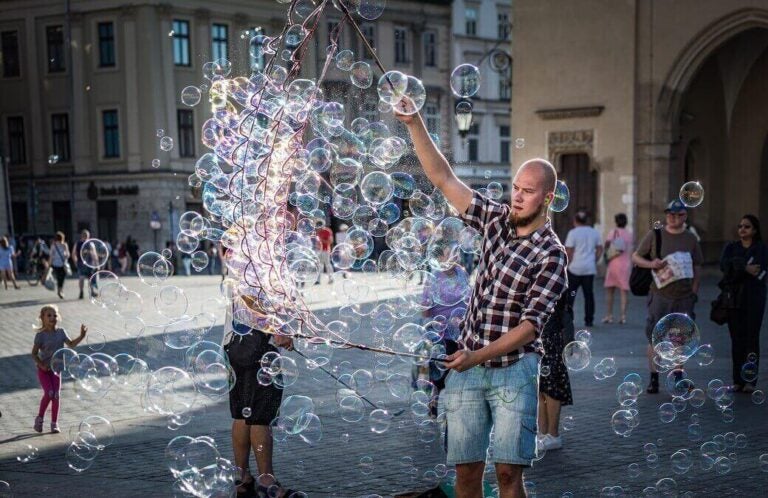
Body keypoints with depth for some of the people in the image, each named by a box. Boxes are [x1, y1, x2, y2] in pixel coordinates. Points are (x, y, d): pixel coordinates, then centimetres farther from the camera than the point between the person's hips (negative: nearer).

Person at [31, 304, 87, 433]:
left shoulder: (61, 332, 1)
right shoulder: (41, 335, -11)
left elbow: (71, 344, 10)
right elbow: (34, 353, -8)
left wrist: (81, 336, -3)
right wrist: (41, 364, -20)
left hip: (56, 368, 4)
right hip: (44, 369, -4)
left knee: (56, 395, -1)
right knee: (49, 393, -17)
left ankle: (54, 423, 8)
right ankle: (39, 418, 3)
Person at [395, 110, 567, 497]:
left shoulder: (551, 255, -9)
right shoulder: (496, 218, 6)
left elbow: (530, 325, -15)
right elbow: (443, 178, 4)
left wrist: (478, 355, -26)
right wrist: (414, 124, -5)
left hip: (513, 370, -4)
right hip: (467, 367, 4)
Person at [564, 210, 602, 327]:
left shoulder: (573, 233, -7)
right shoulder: (594, 232, 8)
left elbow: (569, 251, -10)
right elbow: (600, 249, 11)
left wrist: (567, 264, -1)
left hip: (575, 268, -4)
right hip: (590, 268, 4)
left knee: (569, 294, 5)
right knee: (589, 294, 6)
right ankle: (589, 320, 5)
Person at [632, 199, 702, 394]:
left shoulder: (691, 239, 8)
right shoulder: (654, 235, 3)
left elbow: (697, 267, 12)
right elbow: (635, 257, 6)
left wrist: (694, 291, 4)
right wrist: (651, 264, -13)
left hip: (684, 297, 2)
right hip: (659, 295, -1)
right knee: (654, 337, -3)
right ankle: (654, 378, 5)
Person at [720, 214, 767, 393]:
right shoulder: (731, 247, 11)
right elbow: (724, 265, -8)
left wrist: (737, 268, -12)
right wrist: (746, 268, -19)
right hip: (734, 298, 2)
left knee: (751, 337, -4)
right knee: (736, 338, 1)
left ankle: (750, 381, -1)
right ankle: (738, 380, 4)